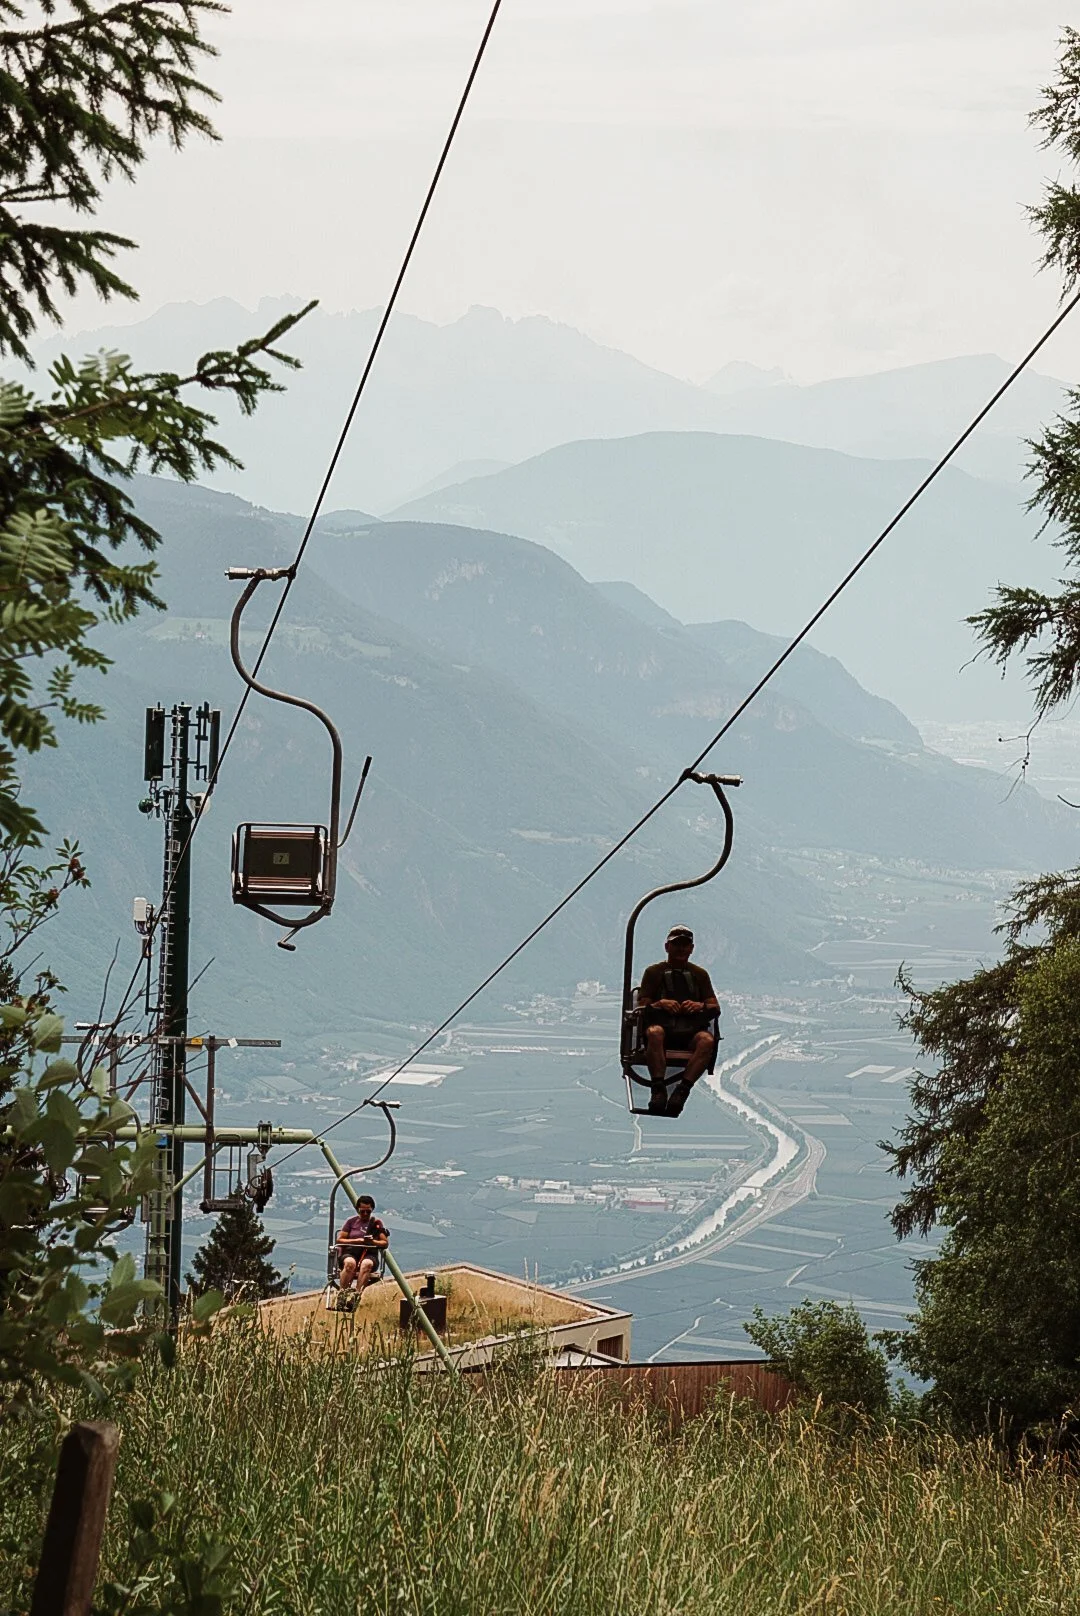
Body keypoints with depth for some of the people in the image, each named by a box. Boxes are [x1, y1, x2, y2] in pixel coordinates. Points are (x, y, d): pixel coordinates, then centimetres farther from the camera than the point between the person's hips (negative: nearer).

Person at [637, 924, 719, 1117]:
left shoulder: (700, 974, 25)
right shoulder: (654, 972, 19)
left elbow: (716, 1008, 17)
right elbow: (642, 1006, 10)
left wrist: (700, 1005, -6)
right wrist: (660, 1004, -10)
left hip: (691, 1030, 1)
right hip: (663, 1024, -1)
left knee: (707, 1040, -35)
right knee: (654, 1033, -39)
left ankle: (682, 1089, -43)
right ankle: (658, 1088, -45)